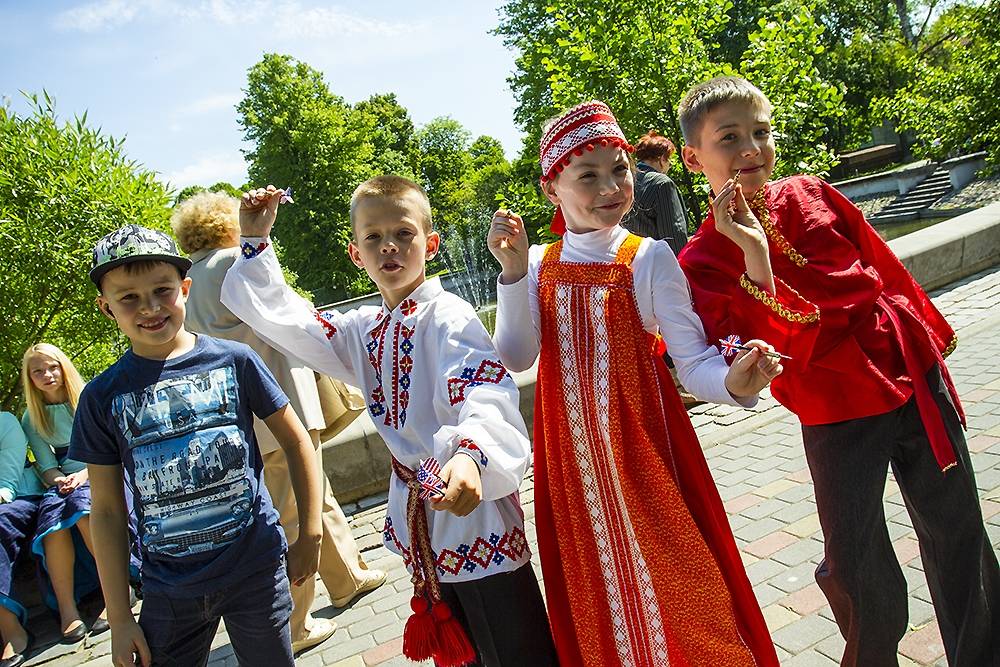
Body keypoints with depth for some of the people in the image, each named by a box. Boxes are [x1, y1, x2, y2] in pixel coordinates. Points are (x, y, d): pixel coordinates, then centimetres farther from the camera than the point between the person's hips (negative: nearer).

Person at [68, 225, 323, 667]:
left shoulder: (234, 360, -7)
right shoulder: (103, 396, -3)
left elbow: (296, 441, 1)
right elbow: (106, 511, 2)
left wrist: (309, 534, 0)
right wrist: (119, 618, 3)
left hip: (256, 568, -1)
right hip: (169, 588, 1)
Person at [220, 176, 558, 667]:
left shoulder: (447, 315, -15)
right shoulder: (364, 331, 9)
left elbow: (486, 394, -31)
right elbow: (280, 317, 12)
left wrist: (470, 454, -50)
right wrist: (255, 240, 5)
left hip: (473, 512, -7)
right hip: (418, 519, 7)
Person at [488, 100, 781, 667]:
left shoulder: (648, 258, -9)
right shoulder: (540, 263, 2)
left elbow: (693, 358, -13)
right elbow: (518, 358, -7)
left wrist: (733, 382, -35)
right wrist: (513, 272, -16)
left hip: (642, 439, -3)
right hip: (572, 452, 3)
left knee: (666, 570, 7)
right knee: (597, 586, 16)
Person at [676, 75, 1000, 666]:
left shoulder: (810, 194, 0)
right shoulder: (704, 261, -13)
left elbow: (885, 269, 11)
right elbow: (776, 353, -24)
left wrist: (933, 341, 17)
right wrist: (756, 259, -32)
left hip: (915, 382, 5)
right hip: (837, 419, -4)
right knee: (859, 570, 7)